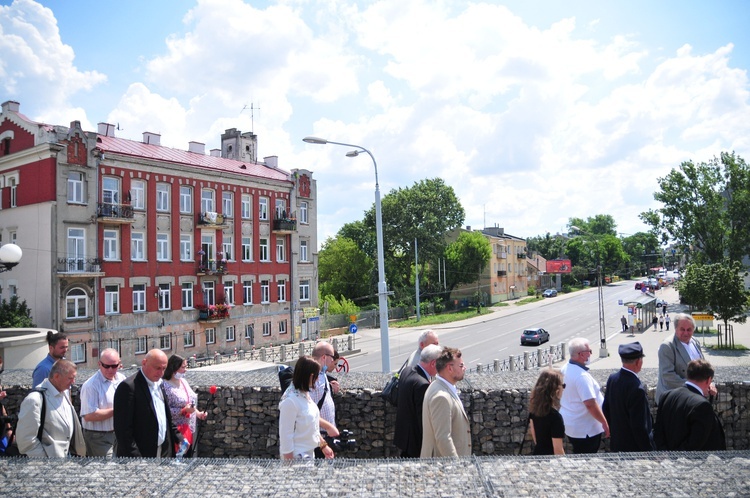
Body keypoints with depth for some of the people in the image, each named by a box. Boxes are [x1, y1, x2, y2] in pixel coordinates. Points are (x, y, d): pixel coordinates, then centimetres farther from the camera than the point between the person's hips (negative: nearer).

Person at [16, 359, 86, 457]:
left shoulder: (63, 393, 5)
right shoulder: (35, 400, -20)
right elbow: (25, 439, -21)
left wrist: (79, 451, 9)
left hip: (66, 457, 8)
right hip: (50, 460, -8)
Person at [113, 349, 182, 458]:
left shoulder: (159, 384, 10)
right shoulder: (128, 387, -15)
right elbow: (123, 428, -18)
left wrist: (178, 438, 9)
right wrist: (135, 459, -20)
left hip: (164, 453, 7)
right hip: (140, 455, -7)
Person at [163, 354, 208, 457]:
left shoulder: (183, 381, 8)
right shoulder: (166, 386, -18)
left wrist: (198, 413, 5)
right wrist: (184, 410, -26)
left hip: (190, 429, 8)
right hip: (177, 432, -8)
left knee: (189, 456, 15)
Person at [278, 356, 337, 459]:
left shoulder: (305, 394, 2)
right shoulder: (290, 401, -25)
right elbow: (286, 436, -22)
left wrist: (323, 445, 16)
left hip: (309, 452, 9)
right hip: (297, 455, -9)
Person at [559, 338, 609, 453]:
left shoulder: (566, 369, 2)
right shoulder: (582, 376, -26)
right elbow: (590, 404, -27)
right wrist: (605, 423, -18)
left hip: (570, 425, 9)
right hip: (585, 430, -9)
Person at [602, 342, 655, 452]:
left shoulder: (612, 379, -3)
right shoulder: (637, 388, -26)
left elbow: (606, 409, 8)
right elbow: (639, 426, -23)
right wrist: (649, 450, -13)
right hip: (635, 448, -7)